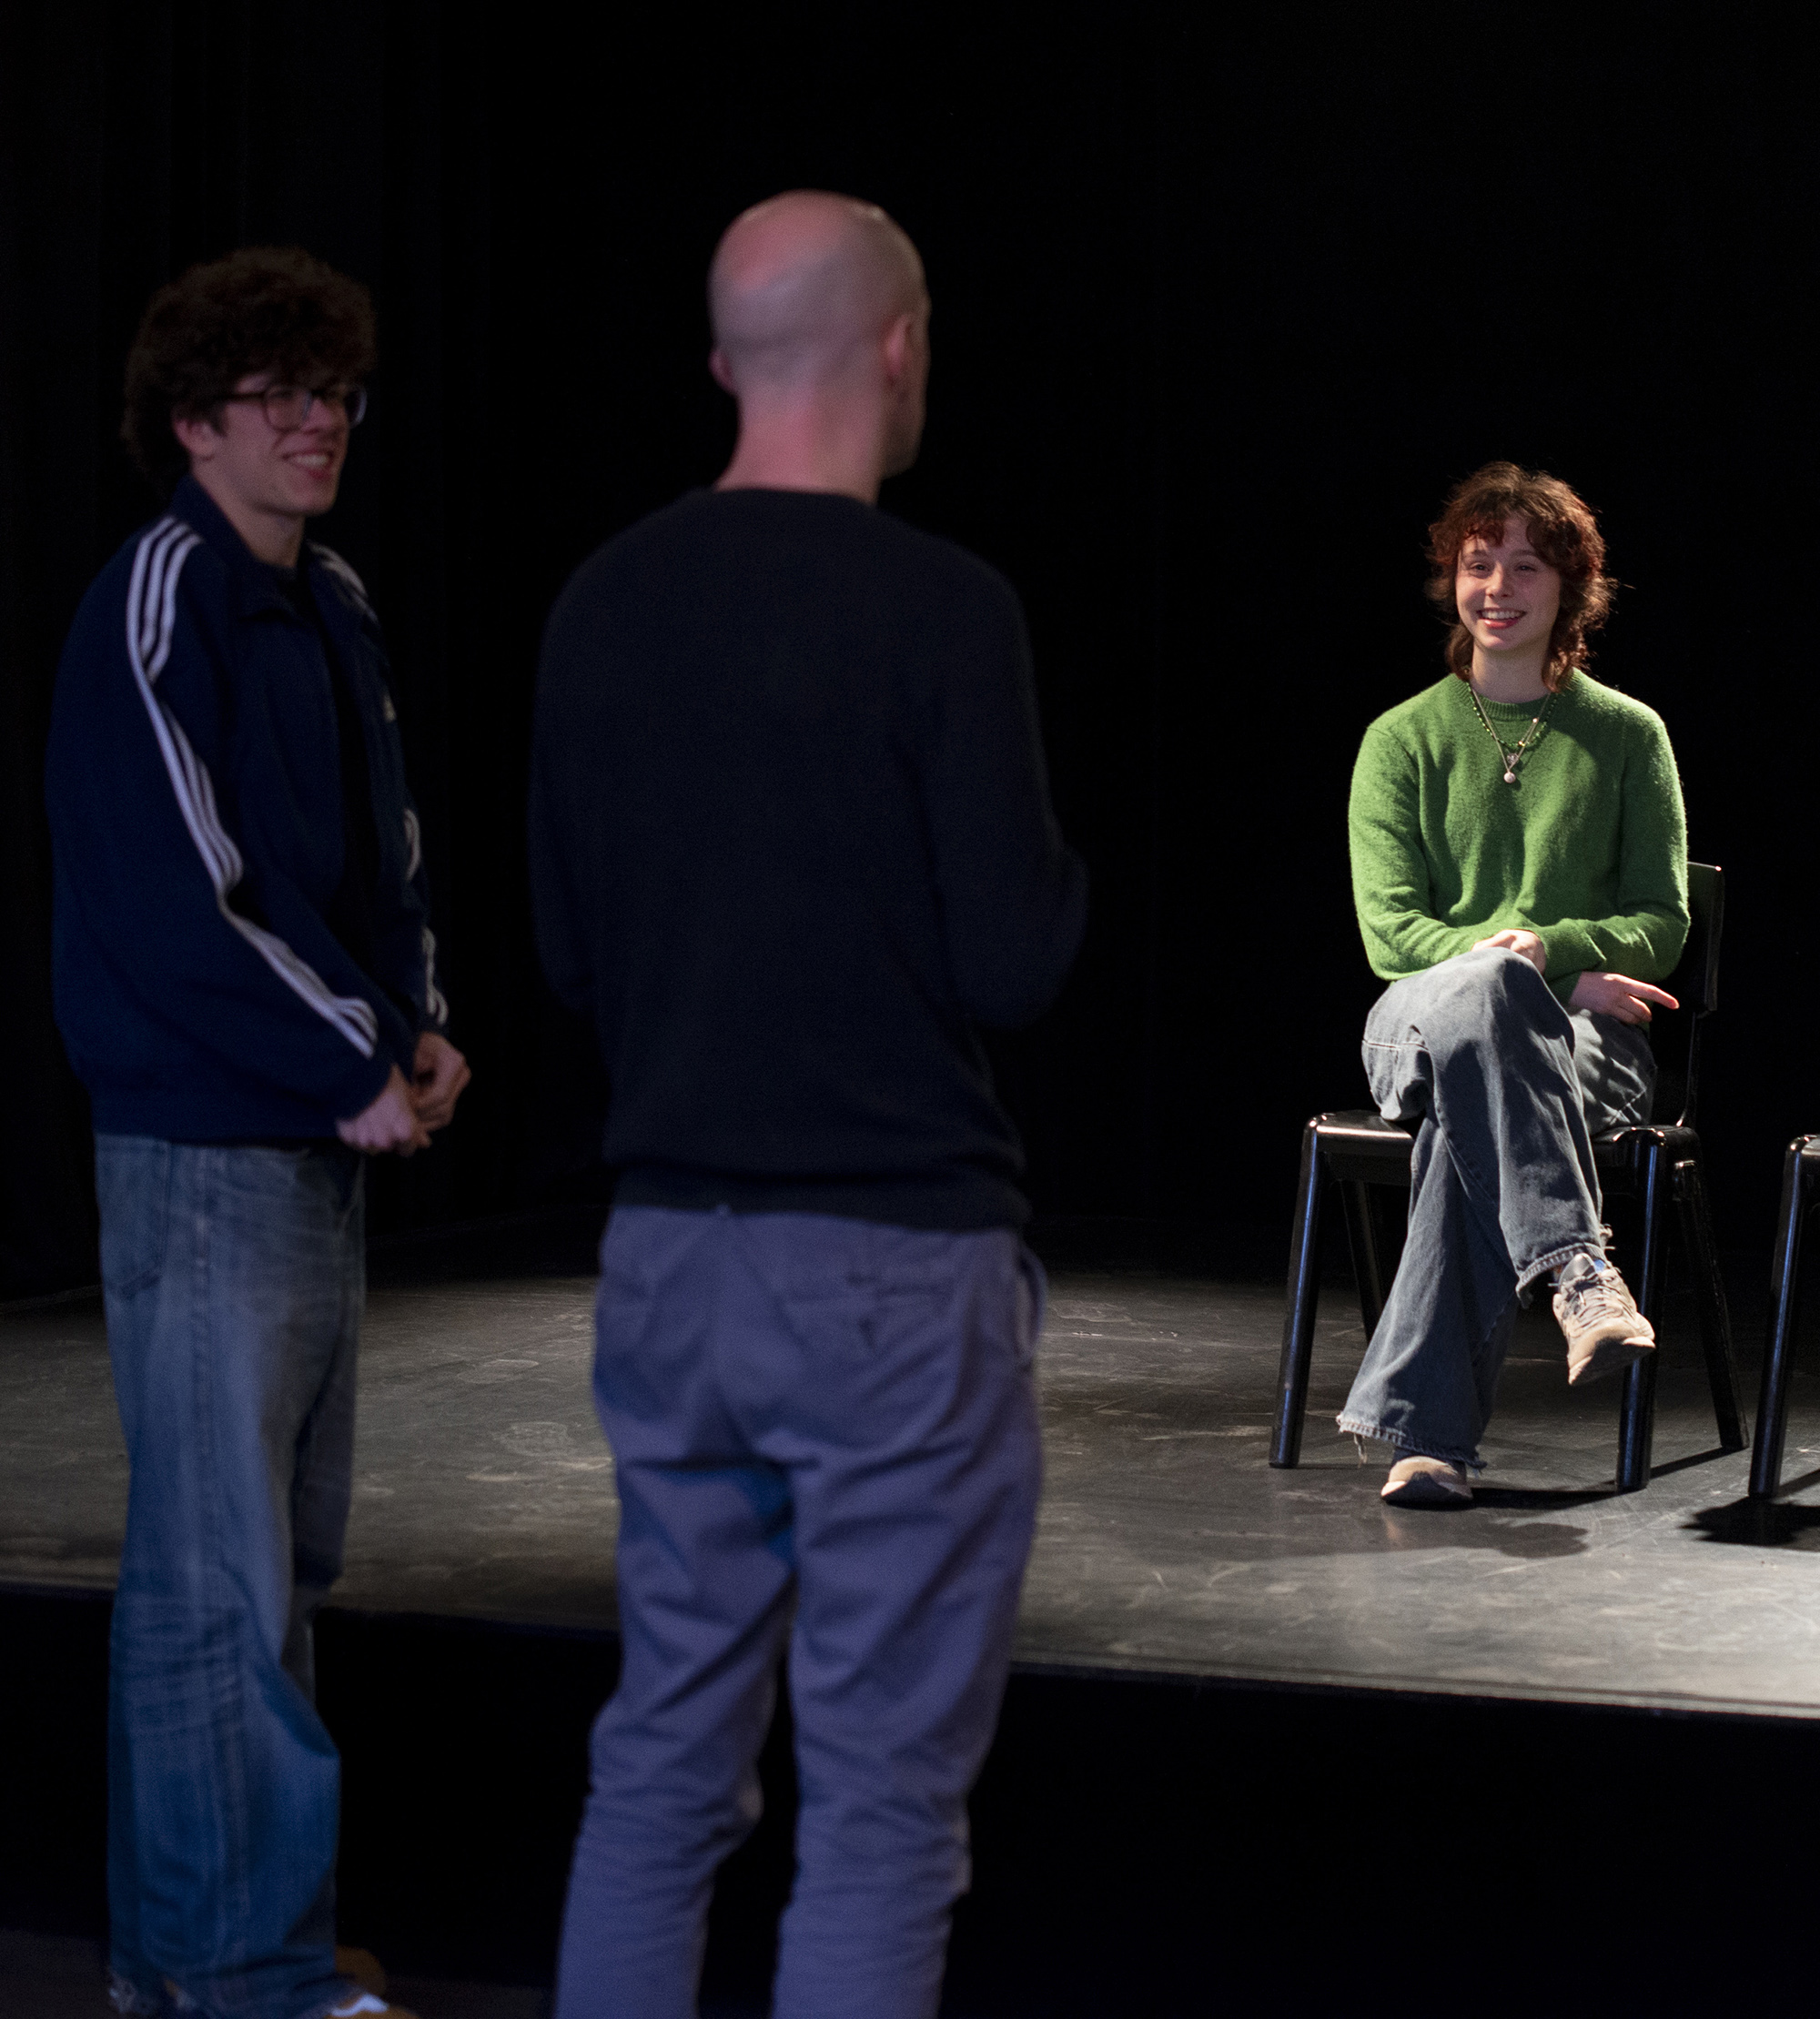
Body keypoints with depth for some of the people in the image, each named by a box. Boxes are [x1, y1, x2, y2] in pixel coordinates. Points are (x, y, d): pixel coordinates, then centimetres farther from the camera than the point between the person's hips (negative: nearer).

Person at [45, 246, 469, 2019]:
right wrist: (358, 1070, -14)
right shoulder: (157, 608, -13)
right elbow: (180, 904, -19)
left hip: (325, 1143, 9)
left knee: (279, 1557, 14)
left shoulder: (331, 610, 14)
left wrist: (422, 1026, 4)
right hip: (202, 1151, -9)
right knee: (222, 1576, -5)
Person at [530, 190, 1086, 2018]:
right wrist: (1057, 863, 6)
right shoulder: (938, 610, -14)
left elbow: (570, 953, 11)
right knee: (882, 1800, 1)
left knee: (664, 1761, 15)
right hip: (893, 1266, -6)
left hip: (666, 1252, 6)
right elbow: (1012, 962, -14)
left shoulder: (604, 604, 6)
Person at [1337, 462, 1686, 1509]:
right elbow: (1390, 932, 2)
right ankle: (1577, 1267, -56)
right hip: (1421, 1019, 0)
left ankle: (1425, 1425, -48)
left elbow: (1661, 927, 7)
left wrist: (1547, 946, -15)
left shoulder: (1628, 735, 12)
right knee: (1478, 992, -41)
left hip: (1586, 1032, 0)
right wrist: (1527, 969, -15)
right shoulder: (1403, 740, 12)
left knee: (1469, 1112, -39)